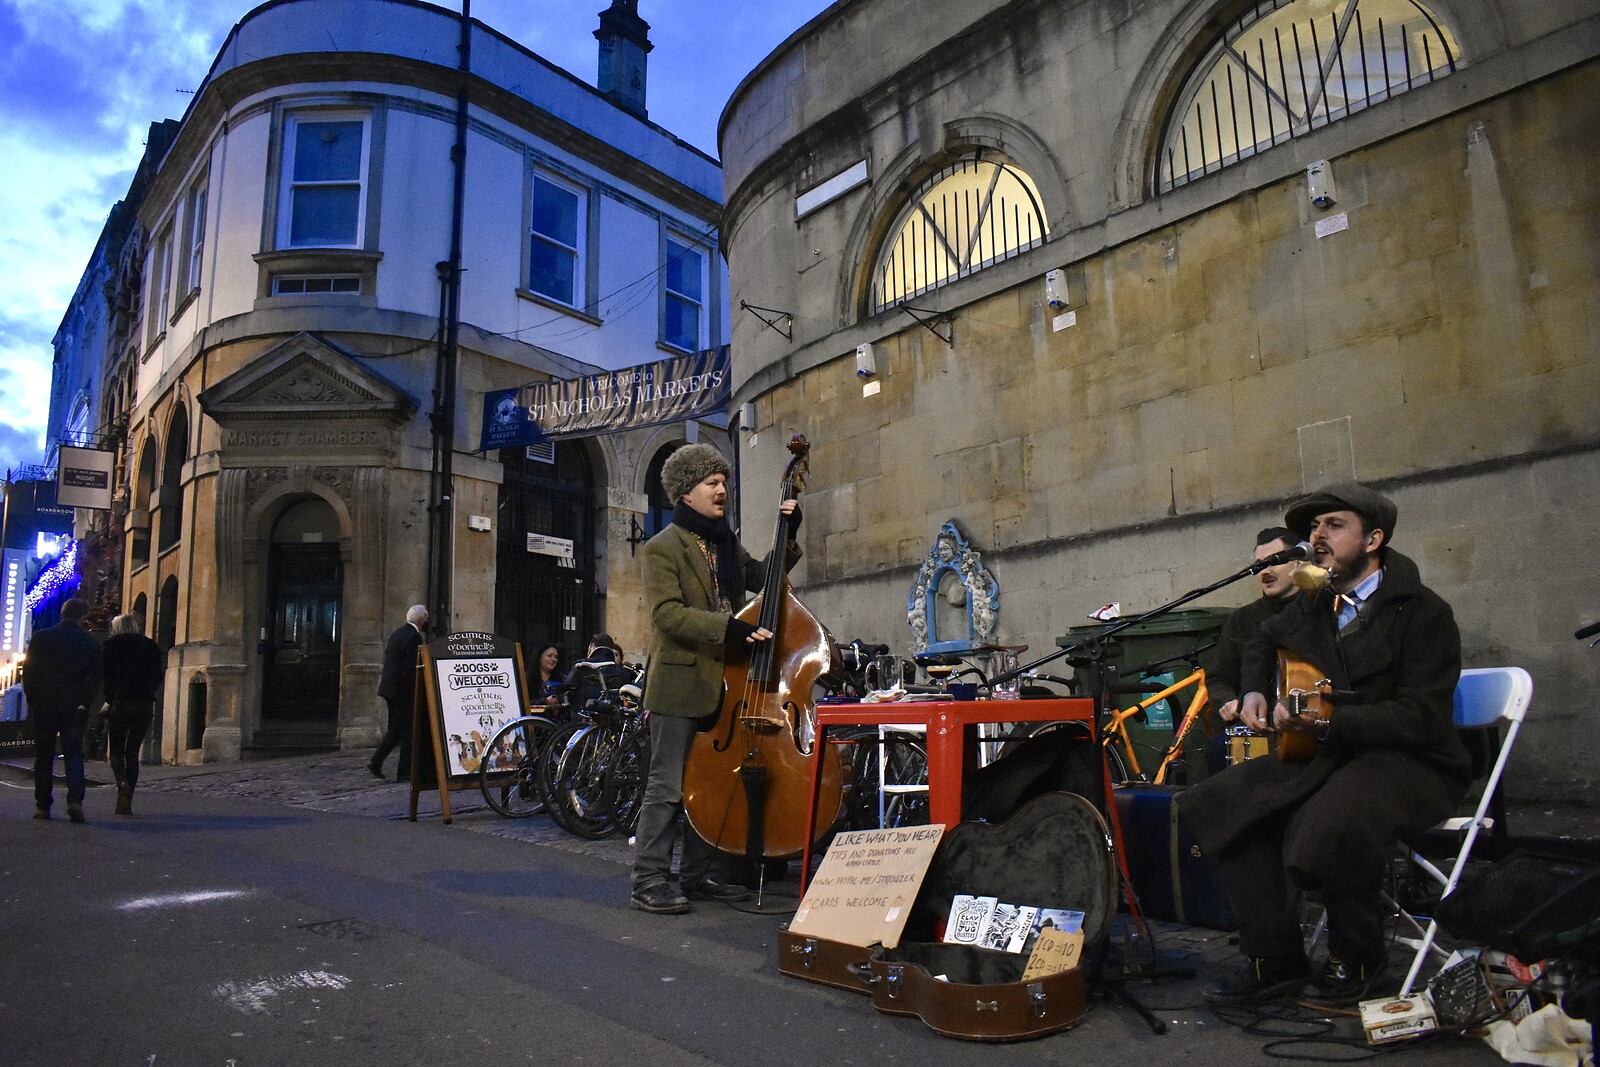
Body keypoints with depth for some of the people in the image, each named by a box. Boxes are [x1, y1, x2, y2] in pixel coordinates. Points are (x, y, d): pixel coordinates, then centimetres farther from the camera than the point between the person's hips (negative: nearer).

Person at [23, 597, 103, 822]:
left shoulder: (41, 638, 1)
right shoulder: (89, 643, -1)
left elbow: (28, 671, 2)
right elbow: (95, 678, -4)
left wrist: (32, 700, 8)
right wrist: (85, 704, 1)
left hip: (44, 707, 1)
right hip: (74, 708, -1)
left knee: (44, 757, 10)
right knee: (74, 755, 0)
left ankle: (43, 805, 11)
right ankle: (75, 799, -16)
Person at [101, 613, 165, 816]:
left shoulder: (110, 645, 2)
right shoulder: (151, 646, 10)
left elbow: (104, 674, -5)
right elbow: (158, 675, 6)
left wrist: (109, 698, 4)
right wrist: (147, 694, 13)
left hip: (120, 702, -2)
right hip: (144, 705, 3)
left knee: (117, 750, 6)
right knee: (133, 752, 9)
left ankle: (123, 782, -23)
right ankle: (126, 800, 4)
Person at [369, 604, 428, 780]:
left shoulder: (397, 633, 14)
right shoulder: (414, 636, -15)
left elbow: (388, 660, 19)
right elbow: (411, 667, -20)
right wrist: (417, 691, -14)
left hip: (390, 687, 9)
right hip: (404, 690, -9)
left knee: (395, 729, 17)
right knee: (408, 731, -1)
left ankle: (376, 763, 14)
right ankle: (404, 772, 2)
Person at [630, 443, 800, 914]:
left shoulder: (727, 543, 16)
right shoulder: (663, 548, -7)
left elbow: (761, 579, 23)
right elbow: (667, 613, -18)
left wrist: (788, 537, 11)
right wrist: (729, 627, -28)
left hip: (721, 685, 8)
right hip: (679, 684, -7)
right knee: (667, 787, -4)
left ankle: (696, 875, 24)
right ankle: (649, 882, 5)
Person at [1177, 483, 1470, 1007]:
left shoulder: (1424, 611, -11)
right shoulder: (1315, 607, 10)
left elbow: (1419, 719, -21)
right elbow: (1264, 639, 32)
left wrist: (1327, 722, -33)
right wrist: (1253, 693, 14)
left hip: (1412, 762, -7)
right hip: (1332, 754, 7)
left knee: (1330, 822, -37)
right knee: (1224, 803, -10)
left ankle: (1359, 960, -7)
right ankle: (1274, 962, -2)